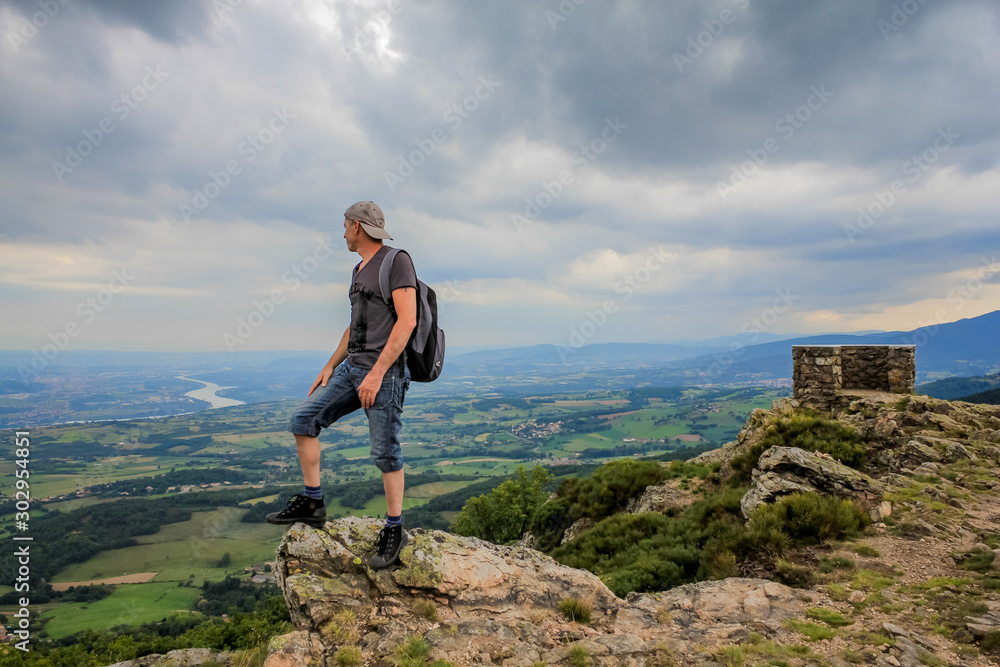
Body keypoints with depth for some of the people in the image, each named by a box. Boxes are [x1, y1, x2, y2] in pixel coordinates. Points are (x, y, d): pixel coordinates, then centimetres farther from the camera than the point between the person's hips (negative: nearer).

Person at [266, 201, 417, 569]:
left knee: (385, 452, -3)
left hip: (384, 372, -9)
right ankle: (312, 503, 16)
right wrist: (330, 366, 20)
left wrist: (377, 372, -23)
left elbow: (407, 321, -18)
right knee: (303, 420, 5)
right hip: (351, 368, 9)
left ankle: (394, 530, 13)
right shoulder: (359, 270, 19)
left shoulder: (397, 261, -9)